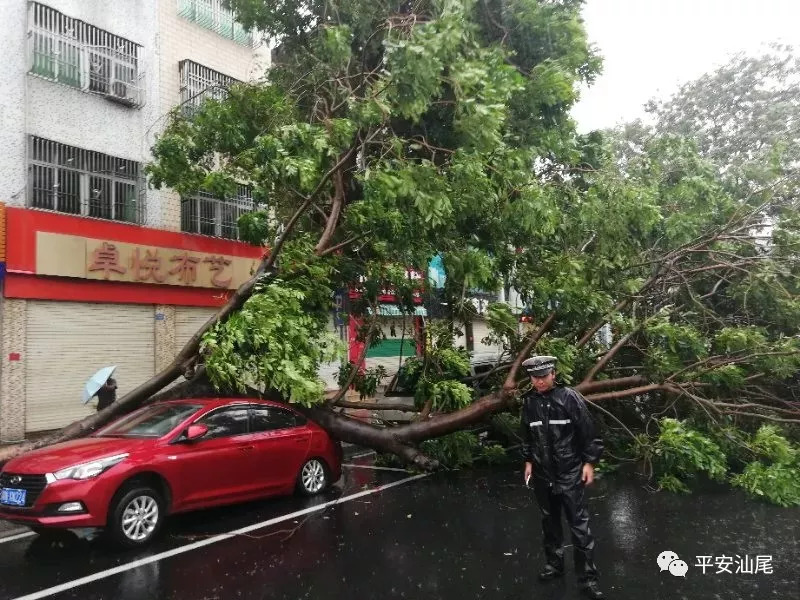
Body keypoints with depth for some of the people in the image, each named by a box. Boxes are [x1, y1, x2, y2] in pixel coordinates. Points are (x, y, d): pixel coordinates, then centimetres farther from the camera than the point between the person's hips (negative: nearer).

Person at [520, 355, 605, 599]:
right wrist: (528, 461, 14)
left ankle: (587, 578, 11)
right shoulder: (529, 402, 0)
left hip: (569, 473, -4)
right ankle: (554, 563, 35)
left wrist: (589, 462, -8)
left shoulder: (570, 398, -13)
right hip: (542, 474, 4)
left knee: (579, 526, 0)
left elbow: (588, 432, -8)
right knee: (549, 522, 18)